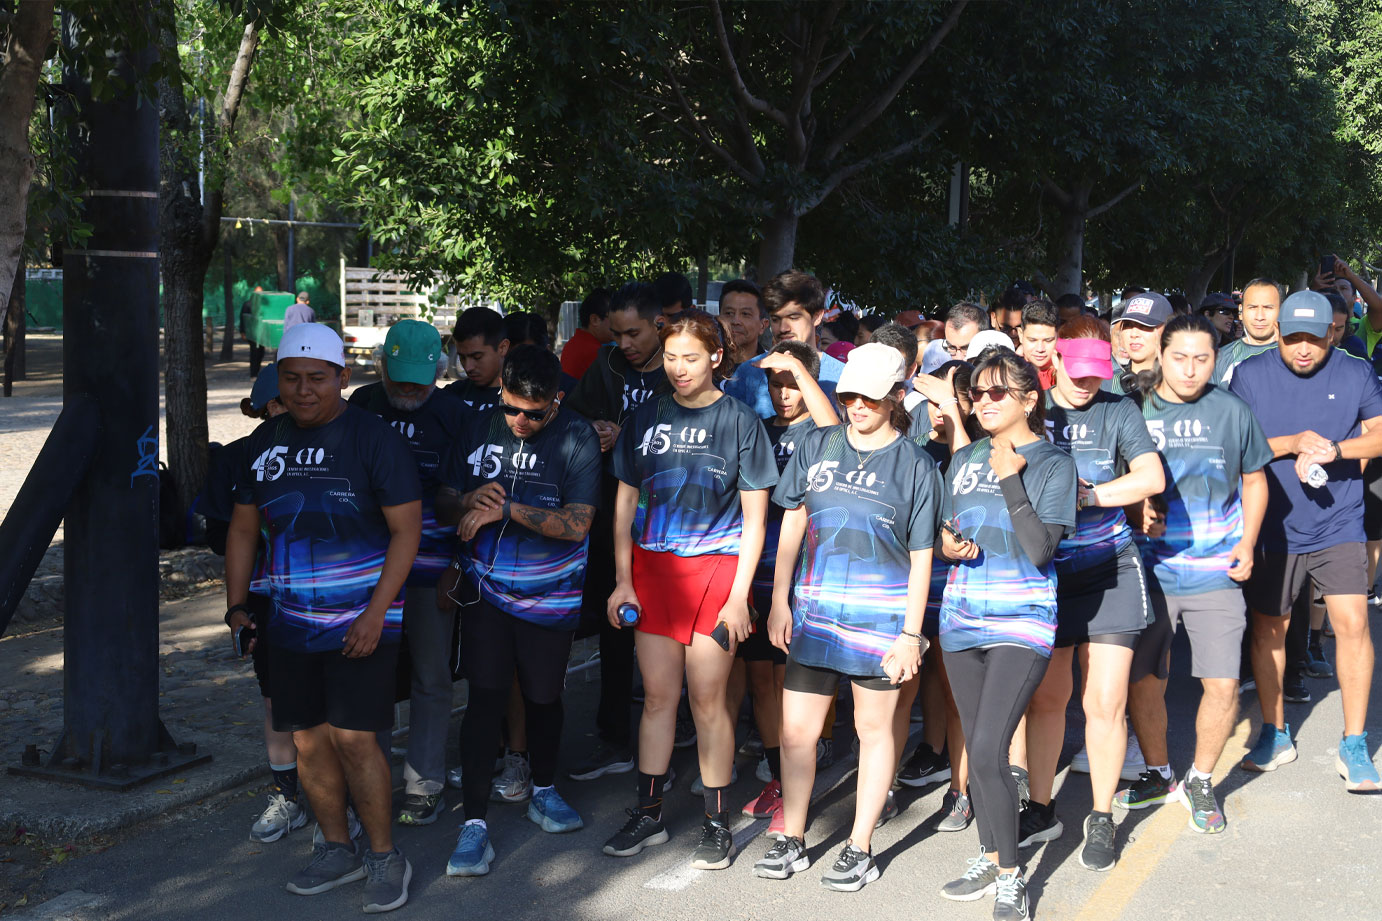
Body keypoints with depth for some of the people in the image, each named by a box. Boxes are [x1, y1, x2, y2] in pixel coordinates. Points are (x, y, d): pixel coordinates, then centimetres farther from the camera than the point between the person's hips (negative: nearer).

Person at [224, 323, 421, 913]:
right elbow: (243, 526, 16)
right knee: (308, 740, 9)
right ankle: (337, 850, 27)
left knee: (353, 738, -9)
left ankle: (384, 857, 8)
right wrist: (236, 604, 7)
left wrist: (375, 614, -17)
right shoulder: (265, 441, 7)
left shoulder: (371, 437, -10)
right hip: (291, 622, 6)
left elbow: (407, 528, -11)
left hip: (361, 620, -5)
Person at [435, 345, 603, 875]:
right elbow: (442, 504, 6)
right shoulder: (479, 429, 0)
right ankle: (475, 822, 1)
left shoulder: (576, 439, -10)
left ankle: (543, 791, 38)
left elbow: (576, 523, -18)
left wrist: (506, 508, -23)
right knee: (485, 698, -5)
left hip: (550, 594, -1)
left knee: (543, 697, 13)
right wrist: (470, 501, -17)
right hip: (486, 590, 1)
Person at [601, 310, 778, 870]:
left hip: (715, 568, -3)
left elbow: (754, 518, -2)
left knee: (707, 699, 0)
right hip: (652, 569, 3)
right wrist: (623, 581, 4)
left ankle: (717, 825, 12)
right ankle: (648, 814, 20)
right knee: (657, 696, 7)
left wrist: (739, 596, -8)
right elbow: (625, 503, 12)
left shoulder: (739, 421, -2)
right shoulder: (647, 419, 9)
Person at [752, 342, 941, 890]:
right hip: (813, 611, 3)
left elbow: (921, 556, 0)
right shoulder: (817, 447, 7)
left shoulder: (915, 465, -1)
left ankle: (860, 848, 20)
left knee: (875, 730, 8)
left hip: (880, 616, -2)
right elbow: (792, 527, 10)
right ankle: (792, 841, 20)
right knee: (796, 732, 4)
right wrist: (780, 602, 5)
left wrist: (911, 633, -5)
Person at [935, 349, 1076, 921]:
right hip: (962, 617, 6)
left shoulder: (1052, 463, -5)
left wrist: (1011, 481, -18)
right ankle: (989, 859, 28)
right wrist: (948, 546, -3)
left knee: (988, 751, -13)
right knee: (976, 748, 13)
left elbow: (1040, 548, -14)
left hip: (1021, 622, -6)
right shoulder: (964, 459, 11)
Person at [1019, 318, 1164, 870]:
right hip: (1046, 571, 1)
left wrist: (1084, 494, -15)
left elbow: (1151, 478, -12)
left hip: (1109, 571, -1)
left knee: (1105, 702, -2)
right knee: (1045, 698, 7)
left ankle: (1101, 819, 14)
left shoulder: (1118, 411, 3)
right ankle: (1041, 811, 22)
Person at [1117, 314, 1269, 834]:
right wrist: (1137, 513, -12)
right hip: (1150, 569, 0)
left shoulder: (1232, 412, 2)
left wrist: (1247, 543, 3)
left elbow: (1254, 480, 14)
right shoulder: (1134, 410, -1)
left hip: (1215, 574, 0)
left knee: (1223, 684, -4)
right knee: (1142, 682, 5)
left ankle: (1200, 782, 19)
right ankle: (1158, 774, 29)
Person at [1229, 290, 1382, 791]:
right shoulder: (1250, 375, -2)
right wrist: (1292, 443, -18)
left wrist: (1334, 449, -18)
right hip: (1273, 526, 1)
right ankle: (1275, 736, 28)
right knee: (1267, 630, 9)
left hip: (1338, 525, -1)